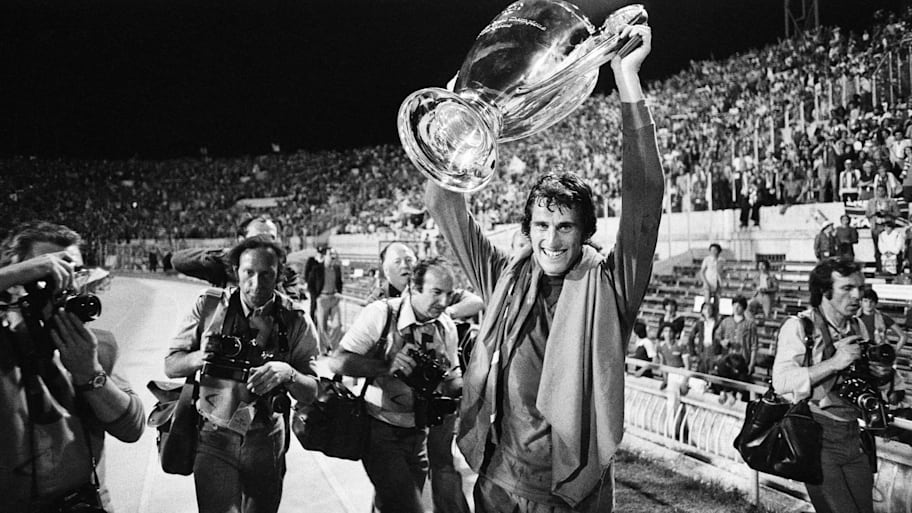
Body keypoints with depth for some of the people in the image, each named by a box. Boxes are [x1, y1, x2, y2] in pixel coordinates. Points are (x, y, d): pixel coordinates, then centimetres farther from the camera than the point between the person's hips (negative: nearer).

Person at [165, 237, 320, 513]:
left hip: (266, 441, 1)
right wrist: (199, 358, -23)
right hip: (215, 438, -1)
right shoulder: (209, 306, -6)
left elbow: (310, 393, -7)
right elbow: (170, 365, -1)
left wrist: (288, 374, -28)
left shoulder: (295, 320, -7)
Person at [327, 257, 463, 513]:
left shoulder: (447, 327, 0)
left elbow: (452, 380, 11)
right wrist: (387, 367, -31)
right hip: (380, 428, -5)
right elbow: (336, 361, -19)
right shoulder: (381, 313, -16)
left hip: (417, 433, 5)